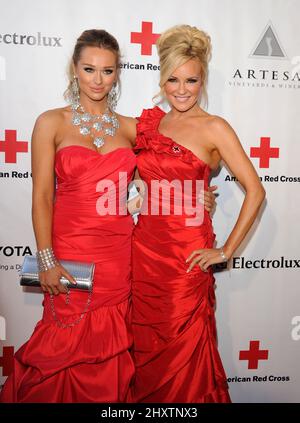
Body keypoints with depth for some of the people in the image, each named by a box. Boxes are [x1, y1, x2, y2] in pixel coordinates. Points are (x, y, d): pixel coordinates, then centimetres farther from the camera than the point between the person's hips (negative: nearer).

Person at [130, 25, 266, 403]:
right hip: (144, 247, 5)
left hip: (185, 255, -4)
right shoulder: (150, 122, 9)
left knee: (181, 354, 9)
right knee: (144, 348, 16)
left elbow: (255, 191, -11)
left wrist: (226, 251, -11)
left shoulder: (214, 128, -7)